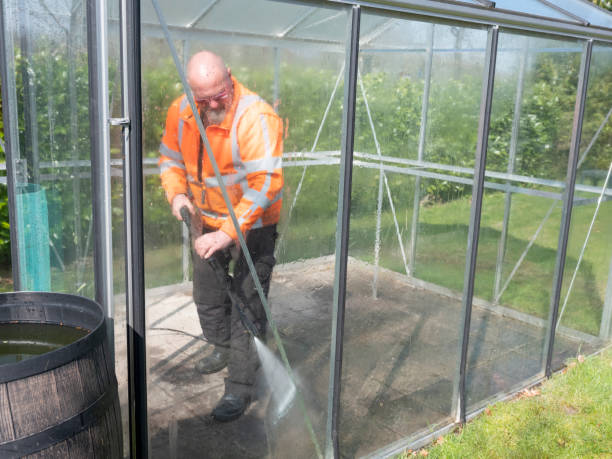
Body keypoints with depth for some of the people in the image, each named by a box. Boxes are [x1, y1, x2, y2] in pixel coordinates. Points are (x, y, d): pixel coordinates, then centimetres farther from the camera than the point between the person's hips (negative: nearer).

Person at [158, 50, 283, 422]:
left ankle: (240, 386, 9)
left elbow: (265, 184, -33)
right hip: (208, 219, 7)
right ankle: (223, 348, 47)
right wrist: (176, 193, -10)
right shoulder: (181, 112, -7)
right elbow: (170, 157, 9)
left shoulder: (256, 117, -28)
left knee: (246, 304, -4)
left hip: (253, 224, -7)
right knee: (206, 292, 21)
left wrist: (229, 233, -36)